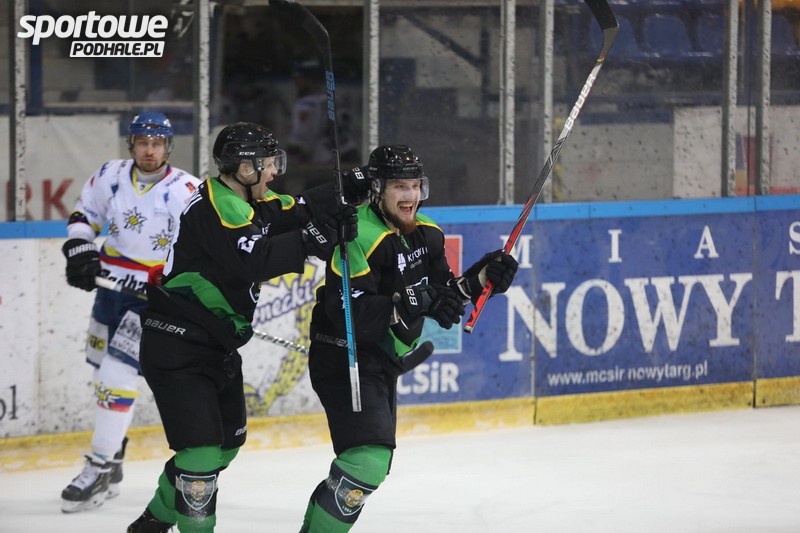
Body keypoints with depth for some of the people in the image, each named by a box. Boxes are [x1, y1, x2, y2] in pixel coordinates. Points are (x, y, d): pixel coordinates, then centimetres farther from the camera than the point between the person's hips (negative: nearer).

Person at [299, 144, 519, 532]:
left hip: (380, 363, 10)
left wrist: (481, 278, -6)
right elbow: (349, 313, -31)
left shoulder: (426, 234, 5)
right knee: (368, 459, -23)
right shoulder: (359, 237, -23)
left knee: (372, 464, 21)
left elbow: (444, 295, 10)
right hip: (344, 359, -10)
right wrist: (413, 307, -39)